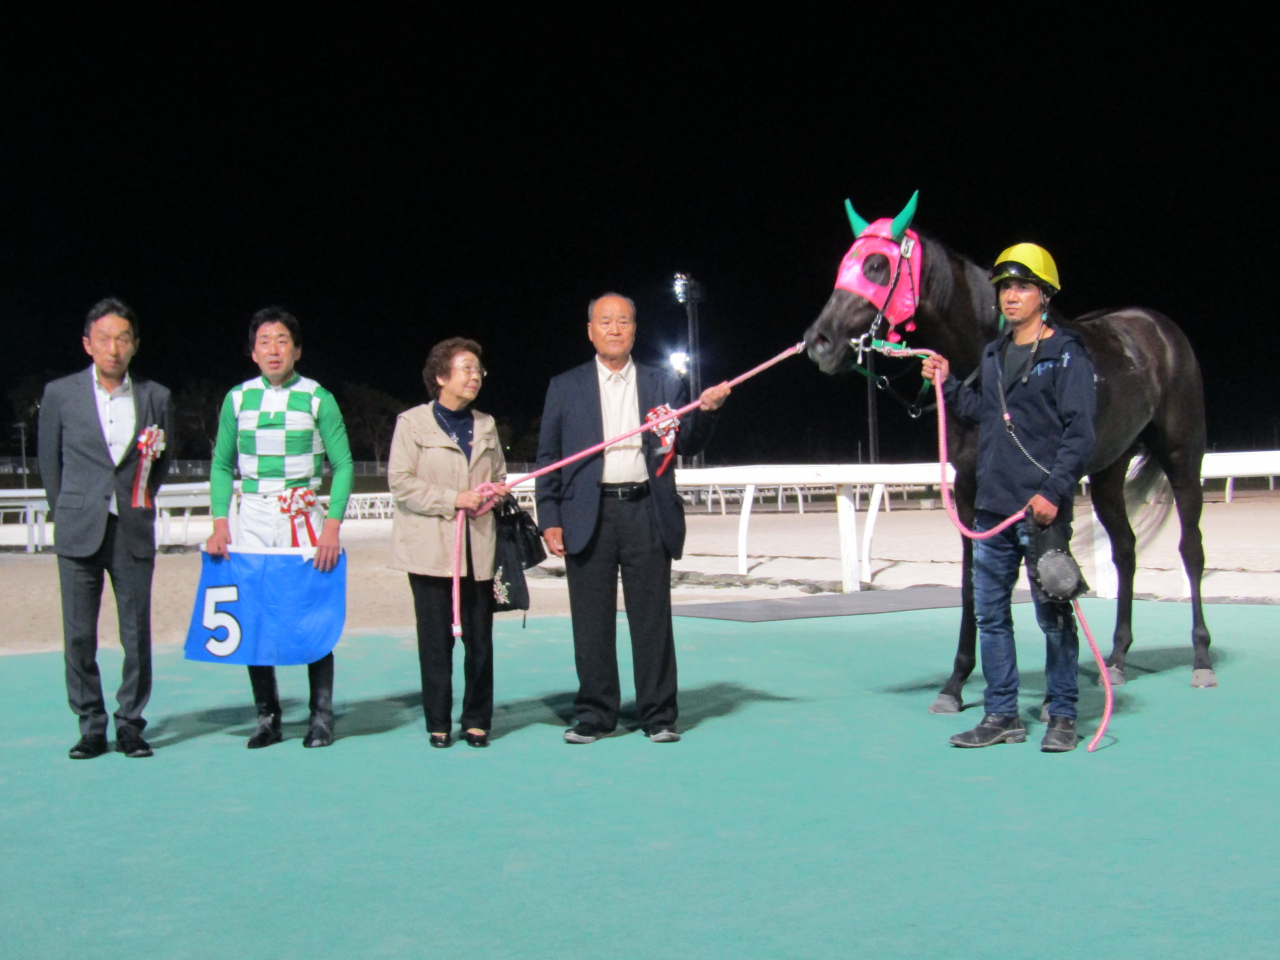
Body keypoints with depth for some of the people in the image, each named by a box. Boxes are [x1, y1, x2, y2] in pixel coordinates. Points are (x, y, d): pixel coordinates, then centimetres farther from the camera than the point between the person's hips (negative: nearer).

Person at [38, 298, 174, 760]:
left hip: (133, 532, 1)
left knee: (137, 634, 1)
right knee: (79, 636, 1)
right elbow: (49, 462, 11)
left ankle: (130, 725, 13)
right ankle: (91, 727, 12)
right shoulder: (60, 394, 3)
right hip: (79, 532, 0)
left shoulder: (155, 397, 5)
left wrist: (141, 500, 11)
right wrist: (68, 516, 12)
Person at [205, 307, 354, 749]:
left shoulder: (318, 399, 0)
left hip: (304, 518, -2)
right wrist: (220, 523, -1)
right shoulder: (238, 399, 8)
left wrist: (332, 526, -11)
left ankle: (321, 718, 9)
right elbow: (222, 466, 12)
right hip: (253, 520, 3)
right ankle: (267, 718, 13)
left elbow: (343, 465, 0)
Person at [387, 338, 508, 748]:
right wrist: (454, 499, -14)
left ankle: (477, 720, 14)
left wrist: (494, 495, -2)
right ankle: (439, 723, 11)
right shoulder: (412, 422, 2)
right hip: (431, 548, -3)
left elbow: (500, 476, 22)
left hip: (479, 547, 4)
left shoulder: (486, 425, 16)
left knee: (480, 639, 2)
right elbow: (400, 482, -6)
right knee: (436, 640, 1)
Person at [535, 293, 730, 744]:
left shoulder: (664, 386, 12)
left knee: (652, 619, 3)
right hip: (589, 516, 0)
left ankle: (659, 715, 12)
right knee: (592, 622, 4)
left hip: (646, 513, 0)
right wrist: (550, 519, 0)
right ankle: (594, 715, 15)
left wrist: (705, 412, -10)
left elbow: (687, 446, 9)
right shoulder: (565, 388, 10)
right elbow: (548, 457, 8)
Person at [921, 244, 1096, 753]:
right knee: (989, 614, 10)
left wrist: (1054, 491, -22)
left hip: (1042, 508, -7)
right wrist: (948, 384, 10)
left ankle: (1062, 717, 14)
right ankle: (1002, 715, 20)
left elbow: (1079, 432, -13)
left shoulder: (1066, 355, -6)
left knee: (1052, 615, 2)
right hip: (992, 507, 7)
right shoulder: (993, 355, 14)